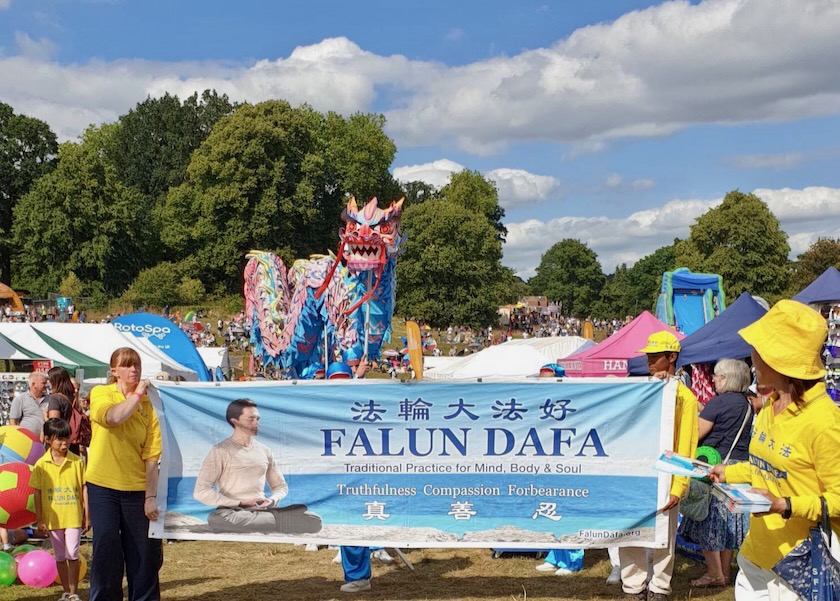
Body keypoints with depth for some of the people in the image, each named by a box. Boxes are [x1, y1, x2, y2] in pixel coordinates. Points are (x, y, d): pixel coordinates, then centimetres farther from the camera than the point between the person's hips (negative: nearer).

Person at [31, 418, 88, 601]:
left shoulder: (77, 462, -5)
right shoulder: (41, 465, -4)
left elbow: (84, 489, 0)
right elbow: (38, 492, 0)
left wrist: (86, 515, 1)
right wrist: (39, 520, -1)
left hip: (73, 517, -1)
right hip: (52, 518, 1)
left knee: (72, 555, -2)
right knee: (60, 556, 12)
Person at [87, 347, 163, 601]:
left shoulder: (148, 406, 1)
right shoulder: (101, 394, 0)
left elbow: (151, 456, -4)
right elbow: (112, 417, -25)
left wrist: (151, 496, -9)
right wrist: (138, 394, -13)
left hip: (138, 488, 1)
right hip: (103, 485, -1)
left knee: (143, 554, 5)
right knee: (106, 548, 0)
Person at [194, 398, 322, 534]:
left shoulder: (264, 450, 14)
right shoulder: (220, 451, -1)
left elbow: (281, 486, 22)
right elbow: (201, 492, -10)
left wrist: (272, 501, -3)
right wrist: (240, 503, -14)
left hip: (263, 511, 2)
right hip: (234, 512, -2)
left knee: (314, 522, -19)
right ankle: (278, 520, -29)